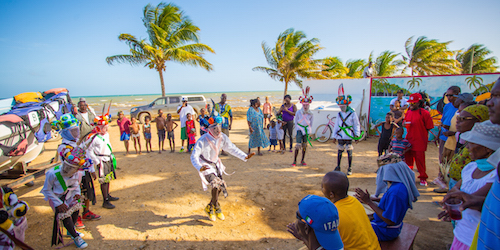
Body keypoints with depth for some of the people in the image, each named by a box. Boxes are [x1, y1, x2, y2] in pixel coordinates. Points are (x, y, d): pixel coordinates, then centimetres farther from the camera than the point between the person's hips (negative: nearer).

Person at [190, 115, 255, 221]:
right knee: (216, 184, -23)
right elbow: (194, 156, -31)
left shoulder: (223, 137, -12)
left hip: (215, 164, 6)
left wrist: (245, 156, -10)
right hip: (205, 166, -6)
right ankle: (216, 208, 5)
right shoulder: (202, 140, -29)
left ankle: (210, 208, 35)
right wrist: (199, 168, -51)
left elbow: (232, 148, -1)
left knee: (220, 186, 9)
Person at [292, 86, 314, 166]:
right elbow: (295, 122, 0)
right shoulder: (298, 113, -6)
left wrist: (310, 131, 5)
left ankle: (302, 160, 20)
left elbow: (311, 123, 9)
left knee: (305, 146, 8)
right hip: (299, 129, -3)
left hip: (306, 130, 3)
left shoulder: (310, 114, -1)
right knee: (298, 145, -10)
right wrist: (296, 132, -3)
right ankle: (294, 161, -1)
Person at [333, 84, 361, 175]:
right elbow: (336, 126, 11)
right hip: (340, 136, 4)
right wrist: (334, 136, 10)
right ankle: (338, 167, 19)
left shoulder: (352, 114, -2)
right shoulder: (339, 114, 9)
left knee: (349, 152, 0)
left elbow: (357, 125, 2)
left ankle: (350, 169, 12)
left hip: (349, 136, -3)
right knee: (339, 152, 8)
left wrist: (357, 135, -2)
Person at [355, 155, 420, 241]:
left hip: (385, 232, -9)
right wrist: (373, 199, 3)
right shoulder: (401, 184, -4)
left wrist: (369, 202, -27)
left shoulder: (395, 191, -35)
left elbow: (389, 220, -29)